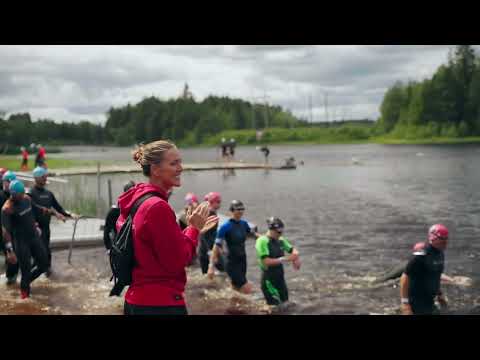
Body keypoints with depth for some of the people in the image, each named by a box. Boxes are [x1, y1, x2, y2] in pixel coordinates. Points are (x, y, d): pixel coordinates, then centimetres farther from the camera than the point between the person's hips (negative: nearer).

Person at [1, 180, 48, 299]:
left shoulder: (27, 199, 0)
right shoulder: (7, 209, -20)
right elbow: (5, 231, -24)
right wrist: (10, 251, -30)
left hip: (35, 237, 7)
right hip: (21, 242, -6)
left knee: (44, 264, 9)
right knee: (26, 270, -1)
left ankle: (27, 281, 32)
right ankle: (24, 293, 19)